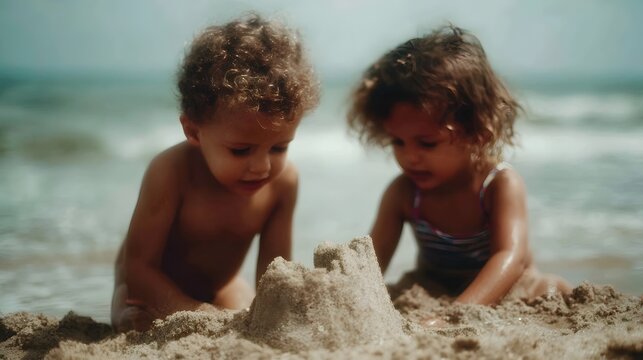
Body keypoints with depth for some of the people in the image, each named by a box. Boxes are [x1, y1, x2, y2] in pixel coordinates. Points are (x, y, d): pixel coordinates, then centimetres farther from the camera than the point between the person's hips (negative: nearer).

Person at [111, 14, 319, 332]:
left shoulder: (283, 181, -26)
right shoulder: (172, 173, -38)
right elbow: (138, 266, -36)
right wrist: (193, 312, -48)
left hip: (220, 288, 4)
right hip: (153, 288, -3)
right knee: (140, 325, -27)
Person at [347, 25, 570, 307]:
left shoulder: (501, 185, -24)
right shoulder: (402, 193, -13)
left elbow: (510, 257, -39)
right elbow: (371, 260, -19)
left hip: (502, 293, -1)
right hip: (431, 296, 1)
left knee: (552, 290, -26)